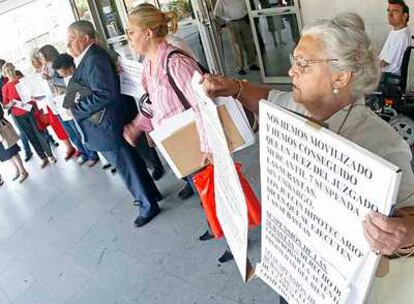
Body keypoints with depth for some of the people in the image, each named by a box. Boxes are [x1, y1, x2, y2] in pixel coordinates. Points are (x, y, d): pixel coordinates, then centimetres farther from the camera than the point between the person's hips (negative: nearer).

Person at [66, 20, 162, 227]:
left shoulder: (94, 59, -22)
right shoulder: (87, 57, 9)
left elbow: (104, 94, -29)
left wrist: (75, 109, -23)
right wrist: (74, 105, 0)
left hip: (105, 126, -10)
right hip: (104, 124, 10)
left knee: (127, 166, 4)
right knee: (128, 162, 20)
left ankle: (148, 206, 20)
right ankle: (149, 194, 37)